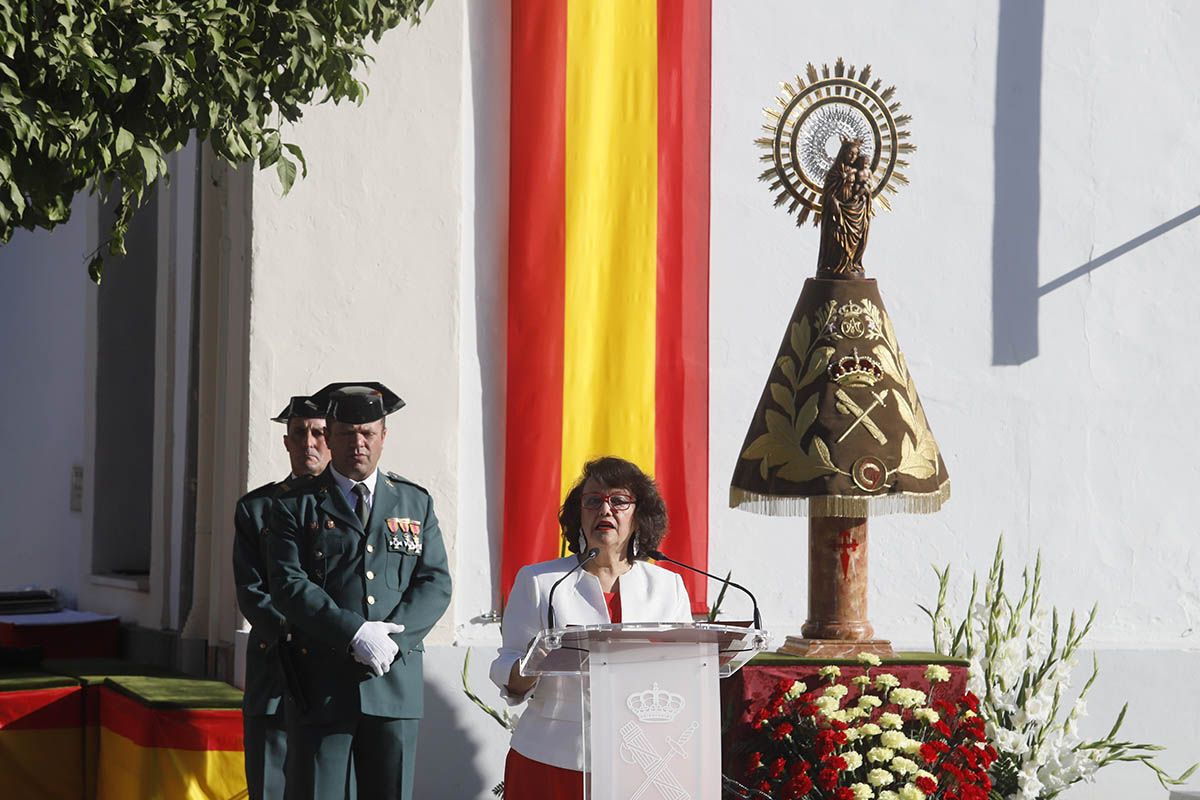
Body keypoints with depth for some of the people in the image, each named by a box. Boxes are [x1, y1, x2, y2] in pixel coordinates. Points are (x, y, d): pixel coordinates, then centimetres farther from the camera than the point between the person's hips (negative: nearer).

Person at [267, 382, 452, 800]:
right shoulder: (296, 506, 5)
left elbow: (436, 582, 7)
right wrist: (355, 634, -17)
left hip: (396, 683, 3)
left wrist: (391, 637, -10)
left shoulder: (415, 502, 14)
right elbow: (289, 585, -6)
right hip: (323, 683, -2)